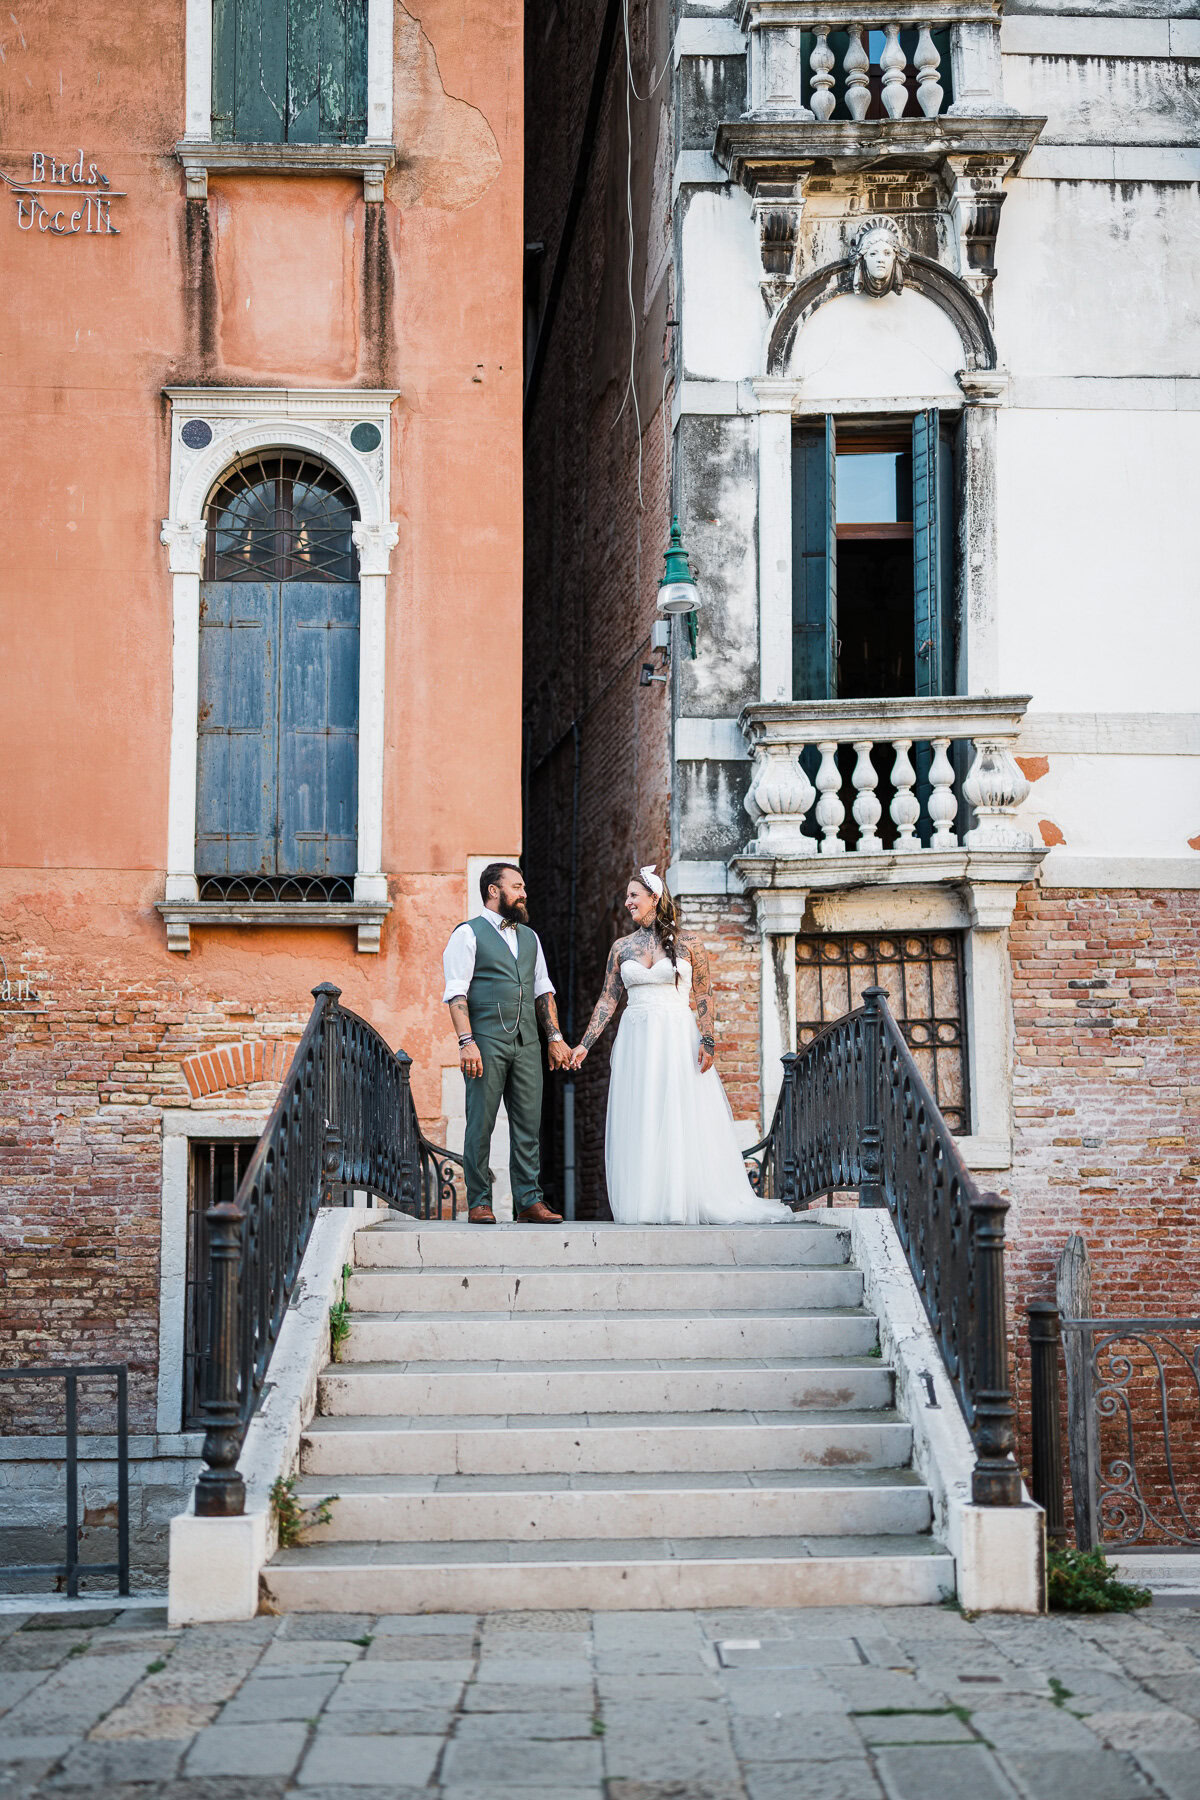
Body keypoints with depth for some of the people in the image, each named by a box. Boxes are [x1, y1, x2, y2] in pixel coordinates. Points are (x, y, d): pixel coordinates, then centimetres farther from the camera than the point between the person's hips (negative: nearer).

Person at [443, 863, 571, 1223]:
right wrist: (466, 1042, -16)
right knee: (481, 1125, -3)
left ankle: (529, 1202, 5)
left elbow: (543, 991, 23)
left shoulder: (529, 937, 20)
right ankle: (479, 1203, 2)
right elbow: (456, 993, -6)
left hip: (527, 1044, 6)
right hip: (486, 1042, -5)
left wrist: (555, 1037, 13)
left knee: (529, 1126, 2)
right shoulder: (468, 934, 1)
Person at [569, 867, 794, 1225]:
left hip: (678, 1038, -3)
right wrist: (584, 1044, 5)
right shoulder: (621, 948, 10)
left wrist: (708, 1040, -10)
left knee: (683, 1120, -4)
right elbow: (607, 1000, 11)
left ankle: (684, 1202, 1)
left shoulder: (687, 943, 2)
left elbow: (704, 996, 1)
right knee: (638, 1124, 0)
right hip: (636, 1042, 3)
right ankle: (646, 1204, 4)